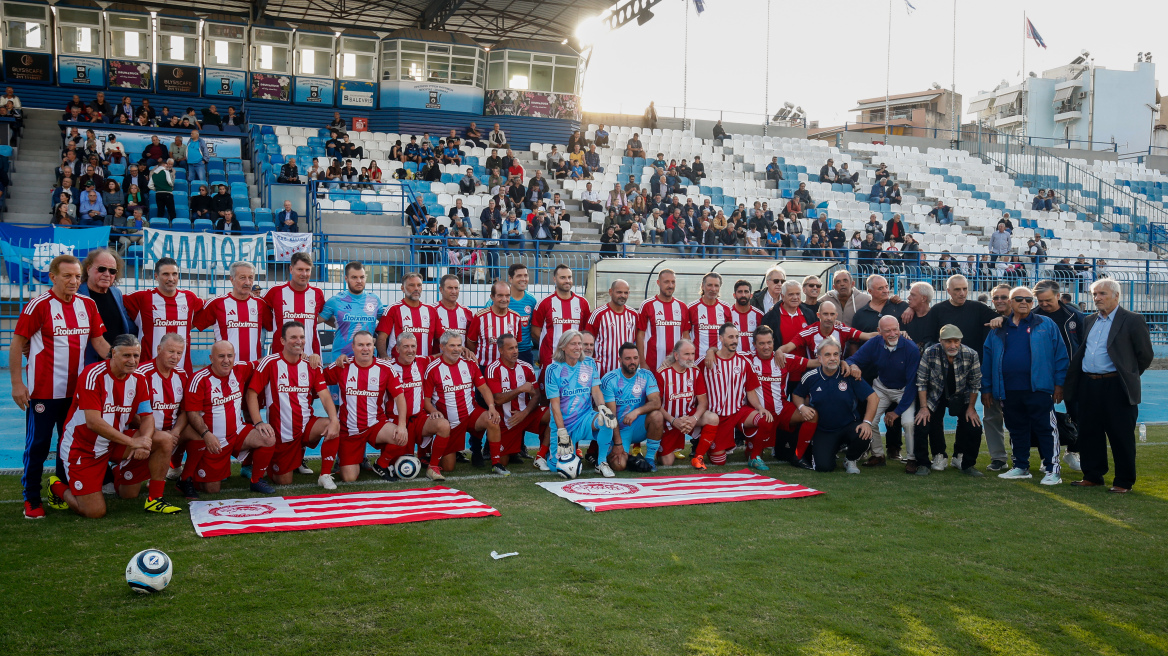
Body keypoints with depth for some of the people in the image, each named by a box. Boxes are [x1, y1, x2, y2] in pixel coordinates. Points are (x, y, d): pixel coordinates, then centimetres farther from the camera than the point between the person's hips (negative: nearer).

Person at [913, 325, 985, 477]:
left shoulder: (971, 355, -21)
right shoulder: (930, 353, -24)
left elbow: (975, 384, -8)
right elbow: (921, 381, -14)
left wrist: (971, 407, -5)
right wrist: (923, 407, -15)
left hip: (961, 397, 1)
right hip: (935, 397, -1)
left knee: (974, 427, -12)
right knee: (921, 424, -16)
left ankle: (967, 465, 9)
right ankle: (922, 464, 3)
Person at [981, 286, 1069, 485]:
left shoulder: (1046, 325, 5)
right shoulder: (999, 330, 12)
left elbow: (1060, 355, 2)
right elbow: (987, 359, 13)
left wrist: (1059, 383, -5)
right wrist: (986, 388, 9)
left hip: (1038, 388, -3)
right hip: (1009, 390, 4)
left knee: (1045, 429, -4)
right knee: (1016, 429, 12)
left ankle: (1052, 470, 0)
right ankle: (1021, 467, 23)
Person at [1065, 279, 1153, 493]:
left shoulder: (1132, 320, -4)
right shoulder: (1089, 321, 14)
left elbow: (1145, 355, -1)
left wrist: (1128, 376, 4)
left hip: (1116, 387, -6)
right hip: (1088, 385, 6)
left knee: (1121, 436, 1)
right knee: (1089, 433, 10)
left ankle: (1124, 481, 11)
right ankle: (1092, 476, 21)